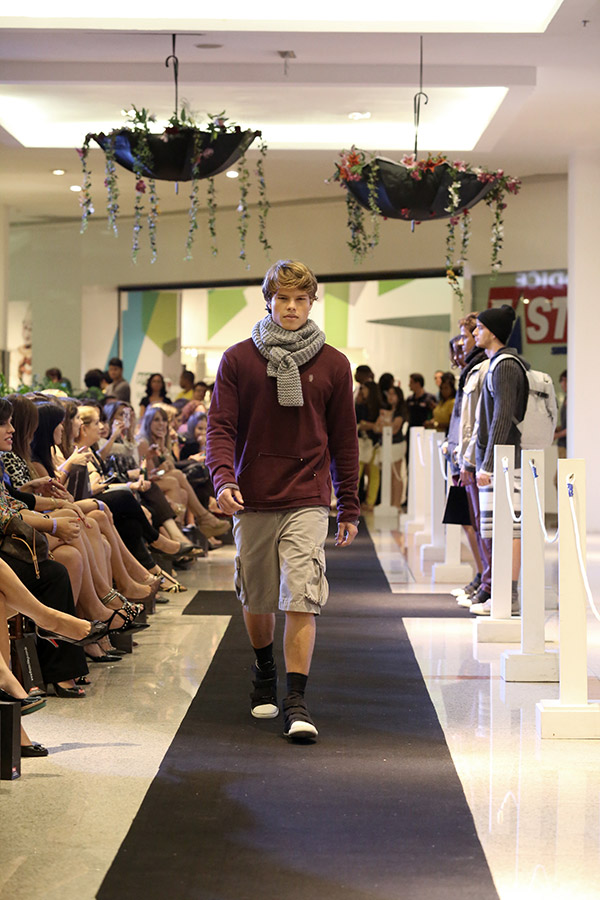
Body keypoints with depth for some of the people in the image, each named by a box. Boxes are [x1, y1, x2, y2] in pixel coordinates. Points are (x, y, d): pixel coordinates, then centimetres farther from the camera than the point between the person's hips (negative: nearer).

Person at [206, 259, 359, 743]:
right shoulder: (238, 359, 3)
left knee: (302, 600, -13)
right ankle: (265, 676, 38)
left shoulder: (333, 365, 5)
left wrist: (349, 508, 10)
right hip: (252, 501, 1)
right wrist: (223, 477, -18)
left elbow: (344, 439, 10)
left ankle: (296, 701, -11)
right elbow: (220, 427, 0)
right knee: (257, 600, 13)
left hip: (307, 502, -1)